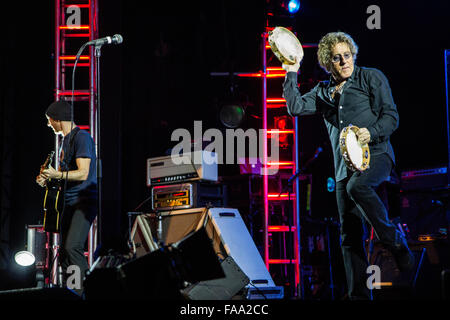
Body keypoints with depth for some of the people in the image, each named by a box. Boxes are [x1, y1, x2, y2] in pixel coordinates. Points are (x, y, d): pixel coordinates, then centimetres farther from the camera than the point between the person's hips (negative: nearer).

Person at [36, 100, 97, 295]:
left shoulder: (81, 137, -11)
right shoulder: (66, 140, 18)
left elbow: (83, 173, -19)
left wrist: (57, 175, -29)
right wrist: (47, 178, 12)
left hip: (85, 200, -10)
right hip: (69, 202, 10)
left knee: (72, 247, -22)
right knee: (64, 250, 6)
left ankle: (82, 293, -20)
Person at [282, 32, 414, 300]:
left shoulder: (371, 77, 5)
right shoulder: (324, 91, 17)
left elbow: (391, 116, -1)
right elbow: (296, 107, 5)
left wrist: (371, 133, -19)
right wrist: (292, 73, 2)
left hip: (375, 154, -5)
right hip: (345, 165, 5)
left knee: (357, 185, -38)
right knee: (350, 235, 1)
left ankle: (395, 241, -20)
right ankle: (359, 295, 6)